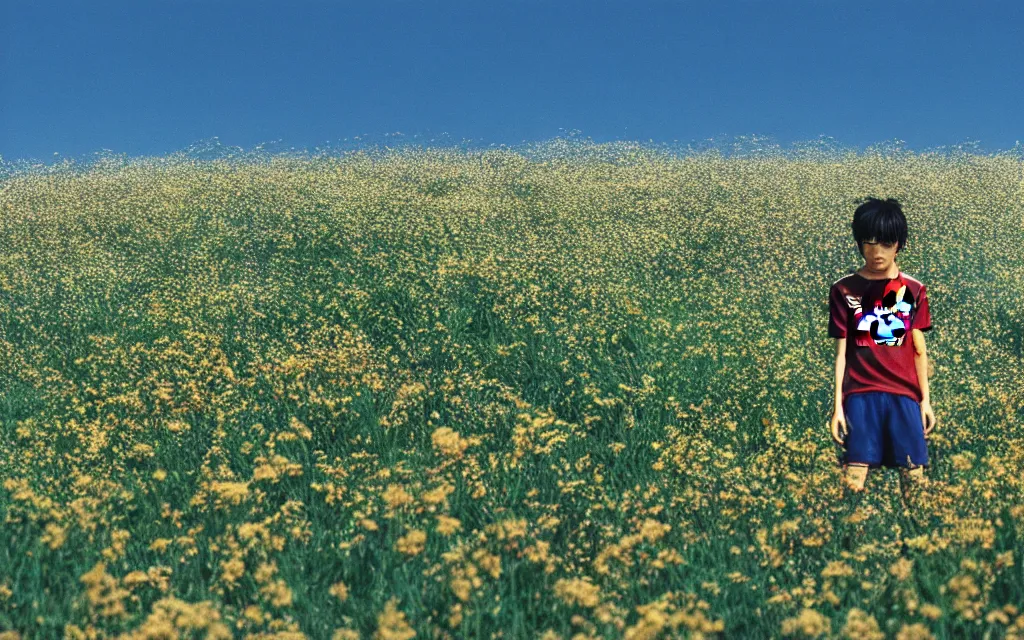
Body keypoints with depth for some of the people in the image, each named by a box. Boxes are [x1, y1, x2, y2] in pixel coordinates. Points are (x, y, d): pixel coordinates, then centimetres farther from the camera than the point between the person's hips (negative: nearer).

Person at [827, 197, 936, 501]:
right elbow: (841, 352, 3)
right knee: (853, 481, -5)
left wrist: (925, 400, 6)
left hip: (904, 395, 1)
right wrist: (837, 405, -1)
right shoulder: (844, 290, 2)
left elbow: (919, 350, 10)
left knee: (914, 480, 0)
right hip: (860, 395, -1)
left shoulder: (914, 290, 6)